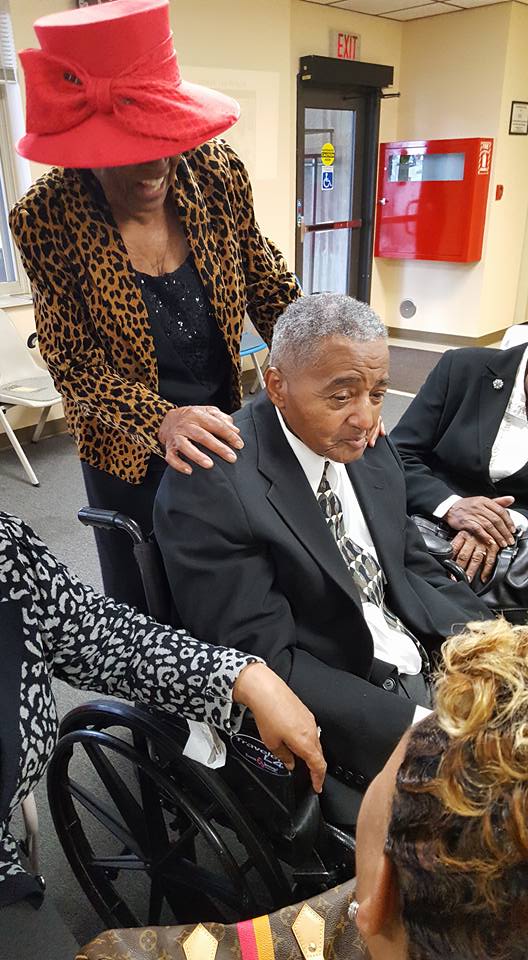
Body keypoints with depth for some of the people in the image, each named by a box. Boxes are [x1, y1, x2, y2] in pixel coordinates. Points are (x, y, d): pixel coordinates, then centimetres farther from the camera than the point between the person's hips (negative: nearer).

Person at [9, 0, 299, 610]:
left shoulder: (216, 172, -12)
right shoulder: (47, 217, -19)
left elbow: (266, 283, -2)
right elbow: (73, 363, -15)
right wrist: (160, 420, -32)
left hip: (224, 423, 3)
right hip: (129, 450, -2)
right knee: (140, 603, 17)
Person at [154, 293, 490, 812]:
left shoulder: (368, 448, 1)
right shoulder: (211, 488, -23)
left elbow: (415, 568, 9)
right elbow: (262, 662, -21)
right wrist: (414, 727, -24)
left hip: (430, 658, 7)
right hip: (337, 708, -7)